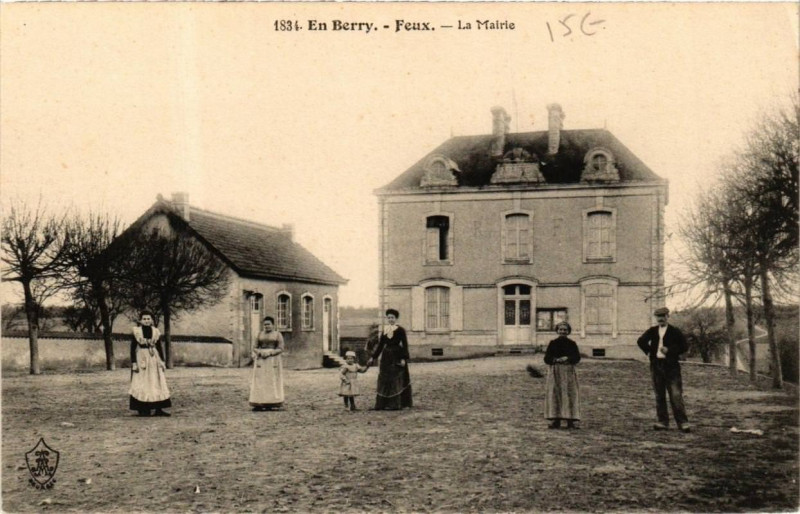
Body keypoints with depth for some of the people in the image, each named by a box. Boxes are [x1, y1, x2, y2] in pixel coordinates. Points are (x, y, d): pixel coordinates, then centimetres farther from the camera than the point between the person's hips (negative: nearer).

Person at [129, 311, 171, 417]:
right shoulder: (136, 332, -3)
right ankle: (143, 410, 1)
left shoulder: (156, 332, 6)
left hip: (154, 359, 3)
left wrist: (162, 361, 6)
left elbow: (160, 347, 11)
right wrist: (134, 363, -9)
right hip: (141, 359, -3)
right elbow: (132, 348, -3)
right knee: (142, 384, -3)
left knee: (157, 383, 2)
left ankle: (158, 409, 5)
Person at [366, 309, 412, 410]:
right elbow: (380, 345, 14)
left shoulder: (400, 330, -6)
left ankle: (395, 404, -1)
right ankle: (384, 404, 11)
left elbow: (405, 345, -10)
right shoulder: (385, 330, 11)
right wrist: (373, 357, 12)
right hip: (386, 357, 6)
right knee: (384, 380, 6)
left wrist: (404, 358, -18)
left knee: (396, 380, -4)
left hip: (397, 357, -6)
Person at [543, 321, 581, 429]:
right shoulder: (553, 343, 8)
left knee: (570, 395, -6)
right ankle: (555, 421, 0)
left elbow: (577, 358, -3)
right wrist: (556, 360, -16)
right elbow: (546, 359, 3)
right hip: (554, 372, 1)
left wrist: (567, 358, -20)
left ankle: (570, 421, -4)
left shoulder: (572, 344, 7)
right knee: (554, 395, -4)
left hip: (568, 372, -1)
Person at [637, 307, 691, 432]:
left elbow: (684, 346, -2)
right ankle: (663, 422, 12)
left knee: (676, 396, -9)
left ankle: (683, 422, -6)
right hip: (656, 366, 4)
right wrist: (650, 351, -3)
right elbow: (641, 341, 4)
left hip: (671, 366, -4)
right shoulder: (652, 331, 11)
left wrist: (670, 351, -11)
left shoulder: (675, 331, 1)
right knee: (659, 396, 7)